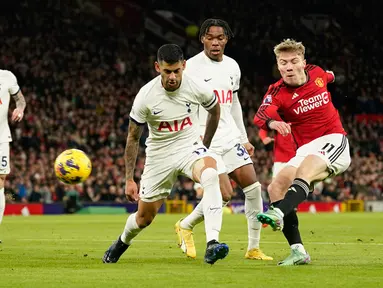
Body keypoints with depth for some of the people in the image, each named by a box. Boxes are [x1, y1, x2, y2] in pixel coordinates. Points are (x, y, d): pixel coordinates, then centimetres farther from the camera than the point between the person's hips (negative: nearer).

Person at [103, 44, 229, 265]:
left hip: (190, 147, 0)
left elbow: (215, 110, 9)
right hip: (159, 155, 0)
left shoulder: (198, 88, -16)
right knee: (144, 217, 9)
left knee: (211, 174, -36)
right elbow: (133, 138, -4)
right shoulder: (145, 97, -17)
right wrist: (129, 180, -3)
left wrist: (206, 145, 18)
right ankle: (123, 242, 47)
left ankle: (212, 245, -42)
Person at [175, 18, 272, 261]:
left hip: (230, 136, 7)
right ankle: (186, 226, 12)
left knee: (253, 187, -4)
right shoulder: (192, 67, -10)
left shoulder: (233, 66, 11)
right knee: (225, 195, -14)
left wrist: (244, 138, 20)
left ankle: (254, 248, 5)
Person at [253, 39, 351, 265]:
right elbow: (261, 116, -31)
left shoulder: (317, 73, 0)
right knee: (276, 187, -12)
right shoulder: (277, 92, -7)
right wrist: (273, 122, -49)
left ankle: (278, 213, -58)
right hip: (306, 150, 3)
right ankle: (298, 251, -14)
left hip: (334, 141, -3)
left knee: (304, 171, -33)